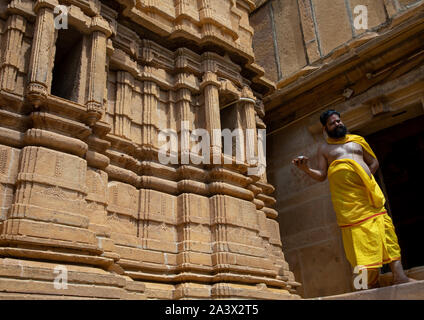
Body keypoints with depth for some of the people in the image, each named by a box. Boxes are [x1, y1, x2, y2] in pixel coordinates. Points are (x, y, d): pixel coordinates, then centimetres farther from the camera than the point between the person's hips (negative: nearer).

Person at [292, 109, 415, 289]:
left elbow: (374, 162, 23)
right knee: (357, 234, -9)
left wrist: (367, 177, 6)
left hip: (368, 191, 3)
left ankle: (398, 275, -7)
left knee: (383, 228, -7)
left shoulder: (357, 140, 23)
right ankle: (372, 281, -6)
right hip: (346, 198, -2)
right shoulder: (324, 149, 16)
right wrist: (306, 169, -11)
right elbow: (321, 175, 7)